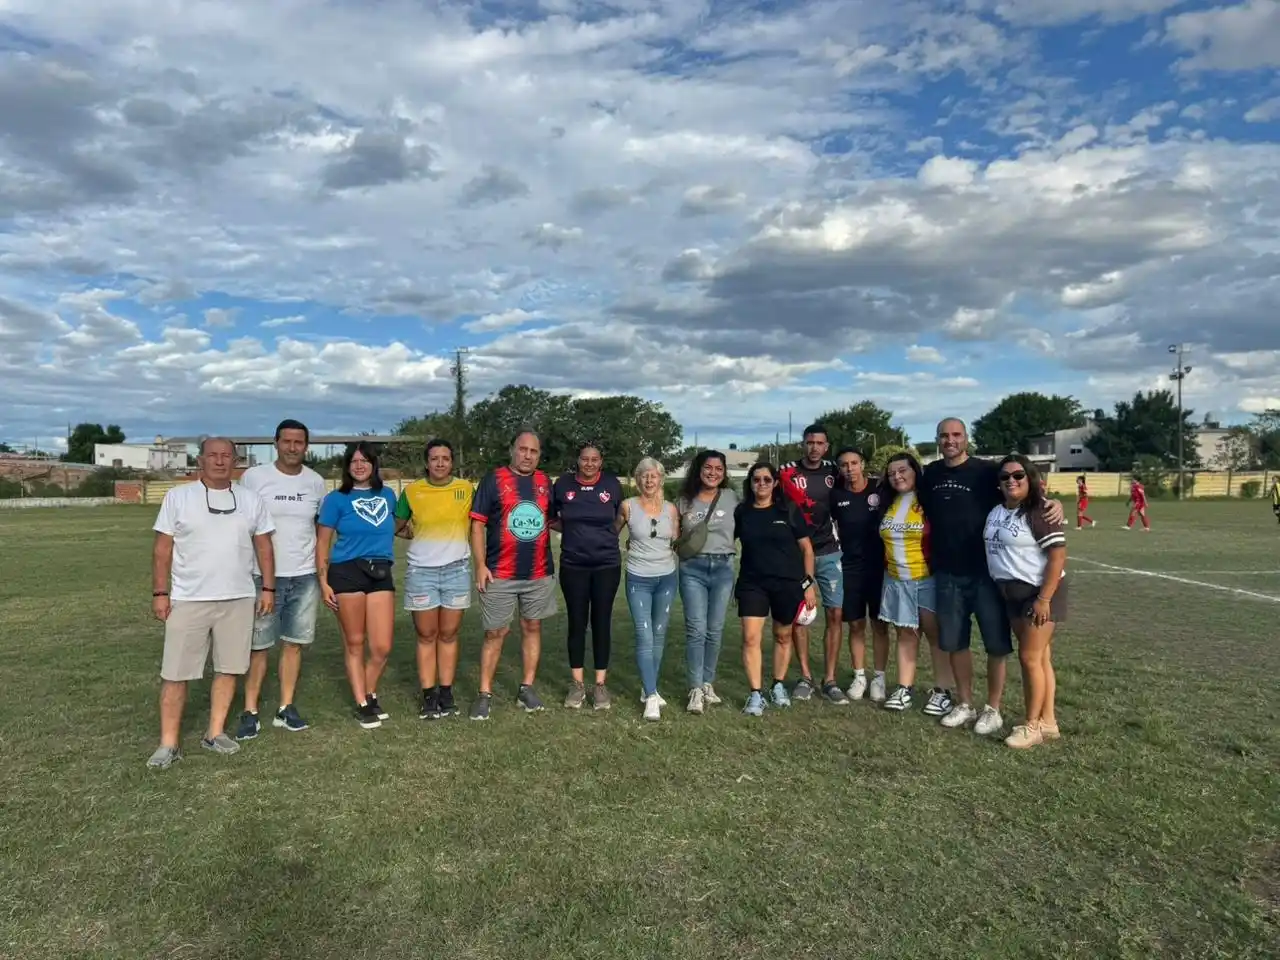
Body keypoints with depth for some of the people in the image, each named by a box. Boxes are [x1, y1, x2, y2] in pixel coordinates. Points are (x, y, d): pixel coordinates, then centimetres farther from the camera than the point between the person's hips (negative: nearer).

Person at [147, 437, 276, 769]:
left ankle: (215, 734, 22)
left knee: (228, 668, 8)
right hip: (187, 600, -2)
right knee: (175, 673, 2)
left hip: (238, 599, 2)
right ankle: (168, 744, 12)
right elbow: (162, 549, -1)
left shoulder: (251, 500, 6)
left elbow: (264, 547, 9)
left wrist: (268, 588, 3)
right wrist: (160, 593, -6)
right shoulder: (178, 497, 0)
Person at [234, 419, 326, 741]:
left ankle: (286, 708, 18)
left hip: (305, 577, 3)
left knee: (294, 642, 8)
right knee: (258, 645, 4)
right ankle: (250, 712, 13)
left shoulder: (316, 481, 5)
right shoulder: (254, 477, -5)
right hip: (264, 576, -3)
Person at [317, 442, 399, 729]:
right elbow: (322, 543, 1)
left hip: (381, 574, 3)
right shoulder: (336, 499, 2)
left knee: (382, 647, -1)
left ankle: (370, 695, 25)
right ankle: (362, 704, 17)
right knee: (354, 643, 5)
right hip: (347, 572, -3)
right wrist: (323, 581, -5)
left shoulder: (388, 495, 12)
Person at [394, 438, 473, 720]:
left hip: (457, 570, 0)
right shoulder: (411, 491, 0)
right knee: (426, 636, 6)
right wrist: (420, 536, 0)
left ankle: (446, 693, 17)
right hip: (421, 572, 0)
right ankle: (429, 696, 14)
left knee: (449, 635, 8)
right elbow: (396, 527, 11)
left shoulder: (467, 488, 0)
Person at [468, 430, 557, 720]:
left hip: (539, 573, 4)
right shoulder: (493, 479, -3)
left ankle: (527, 688, 21)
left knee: (532, 628, 10)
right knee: (495, 633, 2)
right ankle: (485, 694, 11)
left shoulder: (545, 482, 9)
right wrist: (480, 565, -11)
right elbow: (478, 524, -5)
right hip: (500, 574, -4)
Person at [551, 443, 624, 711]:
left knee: (602, 622, 5)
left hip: (607, 565, 0)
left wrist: (603, 535, 0)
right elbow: (552, 519, 12)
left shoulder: (612, 484, -2)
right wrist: (574, 531, 0)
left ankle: (601, 684, 16)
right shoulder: (563, 484, -1)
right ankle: (577, 683, 18)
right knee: (577, 623, 6)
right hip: (573, 566, 0)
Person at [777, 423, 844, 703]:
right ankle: (805, 677, 15)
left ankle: (830, 680, 7)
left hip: (828, 553, 2)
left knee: (835, 614, -1)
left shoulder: (832, 471, 5)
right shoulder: (787, 472, -5)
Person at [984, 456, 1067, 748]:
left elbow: (1058, 555, -19)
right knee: (1039, 657, 12)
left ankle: (1033, 725, 7)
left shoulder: (1039, 512, -15)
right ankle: (1047, 721, 20)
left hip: (1038, 591, -8)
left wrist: (1044, 599, -22)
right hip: (1011, 593, 8)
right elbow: (992, 548, 20)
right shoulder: (996, 511, 9)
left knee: (1030, 657, -5)